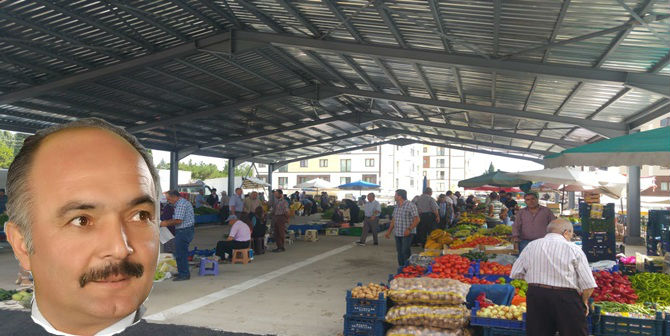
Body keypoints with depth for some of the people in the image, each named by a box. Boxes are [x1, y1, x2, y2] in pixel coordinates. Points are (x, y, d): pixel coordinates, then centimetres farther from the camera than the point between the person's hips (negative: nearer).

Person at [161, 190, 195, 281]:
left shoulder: (181, 204, -17)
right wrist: (167, 221, 12)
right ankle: (184, 273, 24)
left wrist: (166, 223, -9)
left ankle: (184, 274, 2)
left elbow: (178, 220, -22)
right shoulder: (184, 202, 17)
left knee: (180, 254, -4)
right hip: (187, 230, 11)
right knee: (182, 253, 17)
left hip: (184, 231, -11)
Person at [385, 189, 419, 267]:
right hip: (397, 234, 7)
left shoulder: (410, 205, -10)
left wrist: (409, 229, -24)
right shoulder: (396, 206, 13)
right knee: (399, 252, 10)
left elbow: (416, 219, -14)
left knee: (406, 252, -10)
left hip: (407, 234, -7)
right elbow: (393, 220, 20)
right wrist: (389, 231, 16)